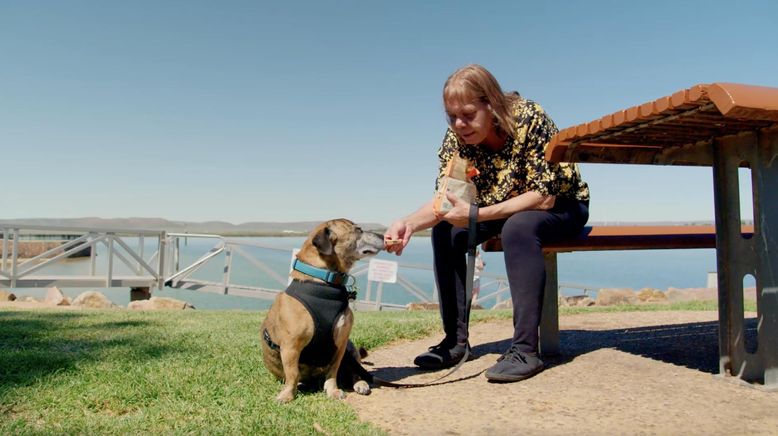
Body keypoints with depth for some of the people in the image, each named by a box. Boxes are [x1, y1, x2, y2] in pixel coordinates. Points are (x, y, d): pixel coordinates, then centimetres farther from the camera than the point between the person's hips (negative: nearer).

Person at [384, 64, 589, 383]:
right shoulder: (456, 137, -14)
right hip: (503, 207, 6)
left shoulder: (529, 119, -29)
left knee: (518, 227, -37)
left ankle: (525, 349, -31)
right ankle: (456, 340, -8)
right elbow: (443, 199, -17)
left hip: (562, 204, -5)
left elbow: (544, 196, -31)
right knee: (446, 232, -15)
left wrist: (477, 214, -40)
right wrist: (409, 223, -39)